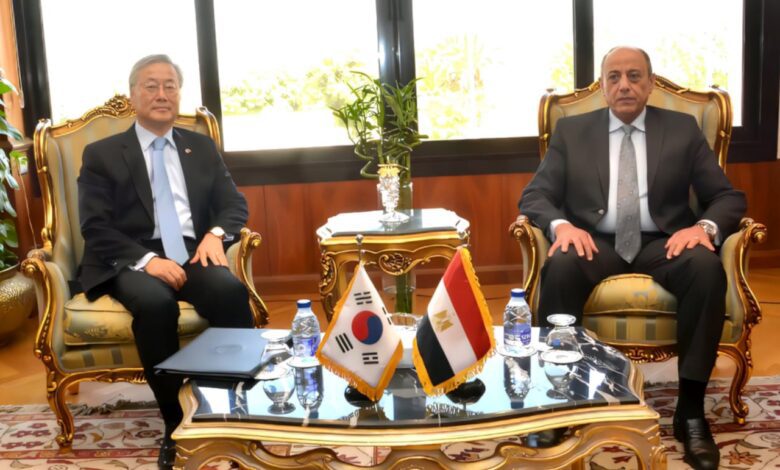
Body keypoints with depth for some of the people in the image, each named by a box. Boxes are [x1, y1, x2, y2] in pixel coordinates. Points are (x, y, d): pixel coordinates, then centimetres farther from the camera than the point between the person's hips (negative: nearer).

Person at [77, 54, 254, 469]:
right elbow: (95, 228, -2)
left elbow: (234, 203, 13)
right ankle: (176, 424, -20)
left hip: (192, 254, 2)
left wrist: (216, 233, -11)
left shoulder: (202, 147, 17)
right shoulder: (102, 154, 7)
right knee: (155, 303, -35)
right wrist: (146, 259, -19)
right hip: (133, 261, -2)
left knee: (230, 291, -31)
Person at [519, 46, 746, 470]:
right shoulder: (571, 131, 11)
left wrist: (705, 226, -17)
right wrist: (561, 225, -20)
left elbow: (728, 197, 7)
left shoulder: (683, 129, 11)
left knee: (707, 266, -32)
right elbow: (535, 195, 4)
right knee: (560, 266, -34)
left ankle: (691, 408, -22)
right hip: (595, 243, 0)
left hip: (662, 244, 1)